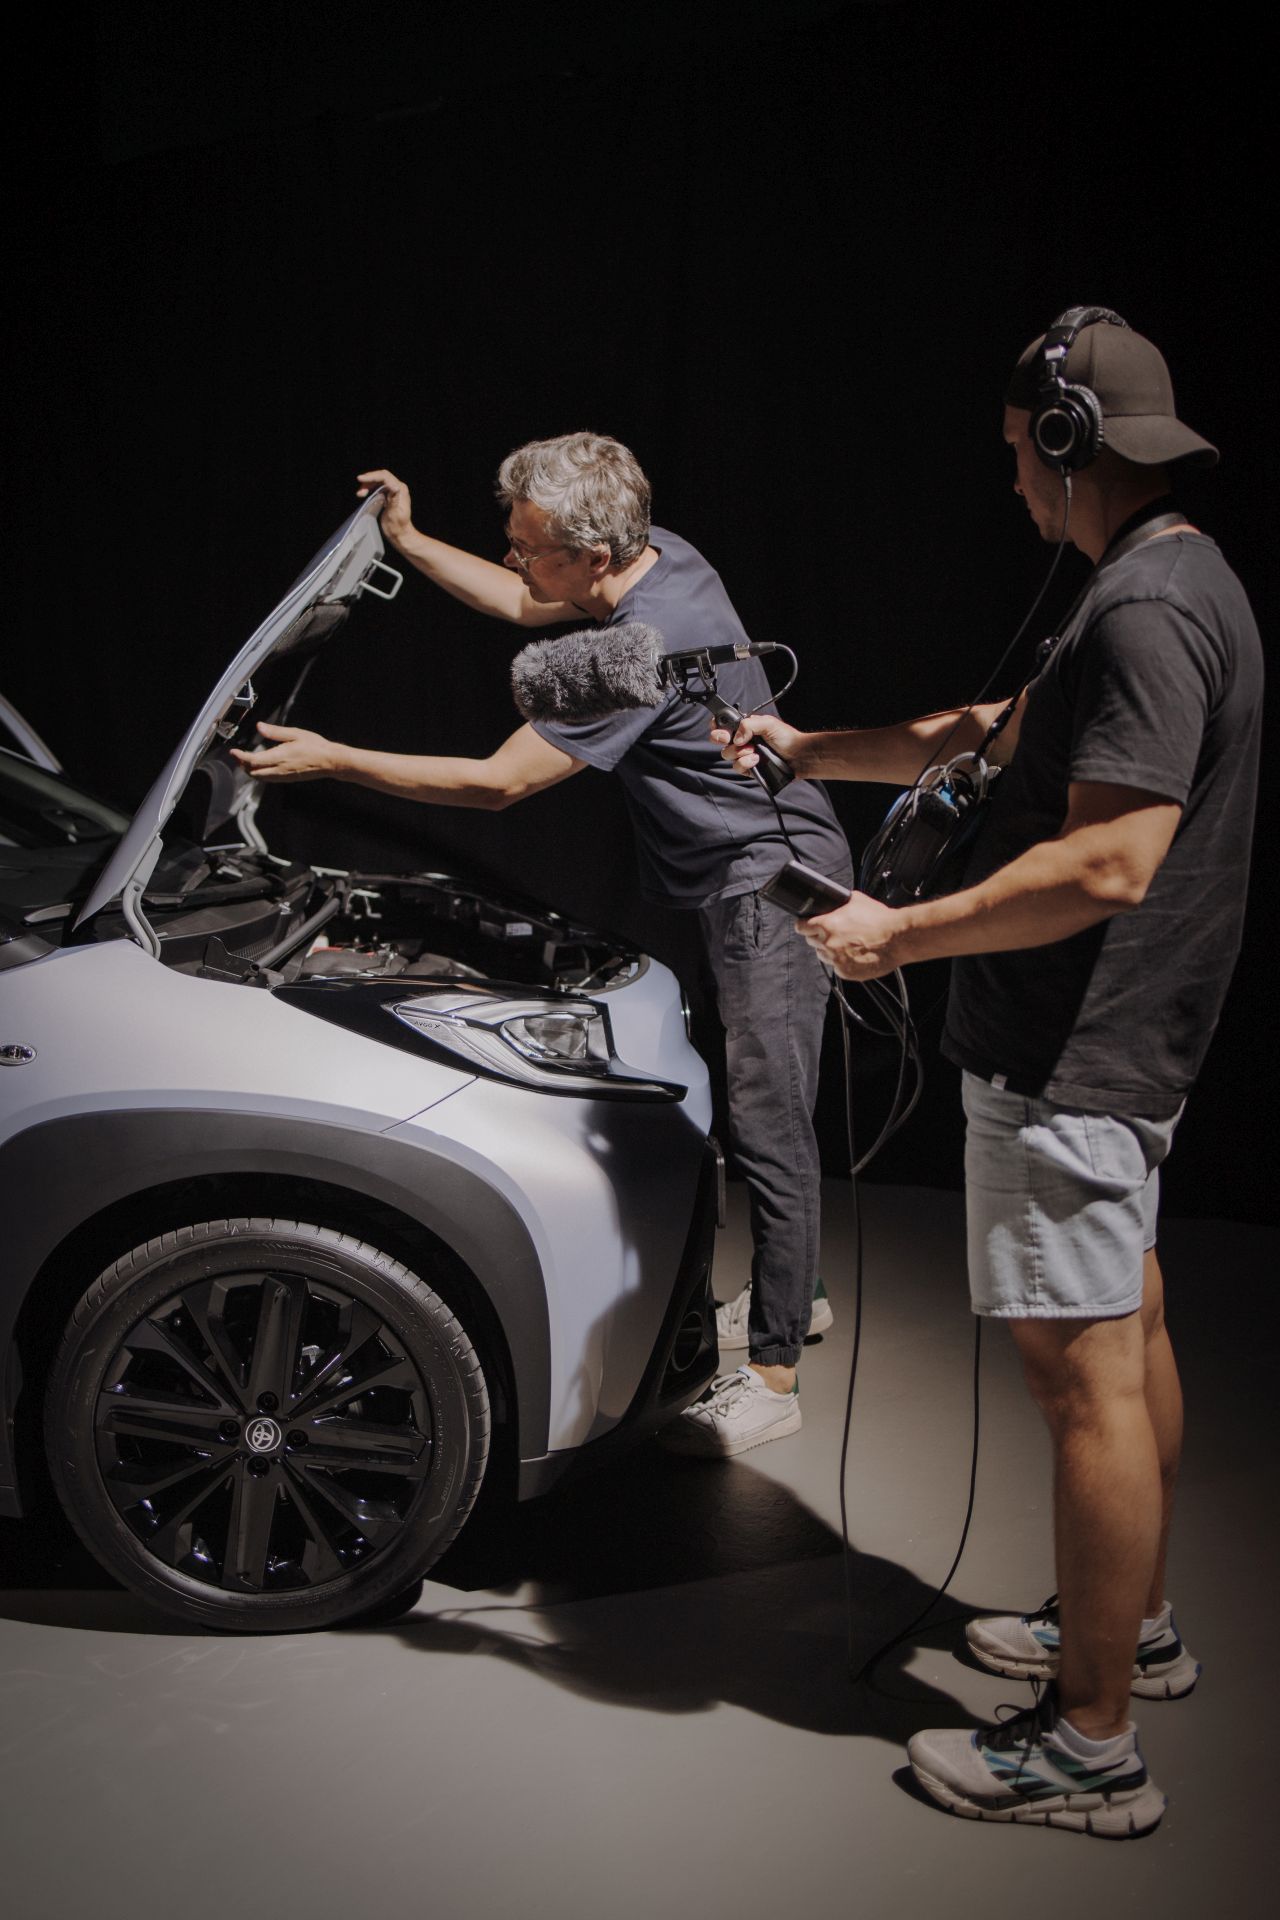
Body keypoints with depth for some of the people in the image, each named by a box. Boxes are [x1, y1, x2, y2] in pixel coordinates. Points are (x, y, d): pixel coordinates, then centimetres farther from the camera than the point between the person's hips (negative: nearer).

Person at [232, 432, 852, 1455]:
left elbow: (497, 783, -23)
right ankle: (798, 1293, 37)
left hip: (774, 885, -10)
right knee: (767, 1110, 20)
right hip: (759, 877, 10)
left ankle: (773, 1378, 2)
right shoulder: (663, 557, 0)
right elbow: (526, 605, 21)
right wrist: (411, 543, 14)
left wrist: (331, 759, -17)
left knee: (769, 1124, -6)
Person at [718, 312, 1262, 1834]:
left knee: (1082, 1367, -4)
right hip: (1114, 1042, 11)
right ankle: (1132, 1624, 38)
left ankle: (1092, 1745, 7)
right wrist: (808, 751, 27)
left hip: (1071, 1060, -11)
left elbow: (1110, 864, -28)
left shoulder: (1146, 610, -20)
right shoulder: (1172, 584, 15)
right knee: (1126, 1332, 20)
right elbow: (993, 737, 24)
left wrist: (902, 934, -20)